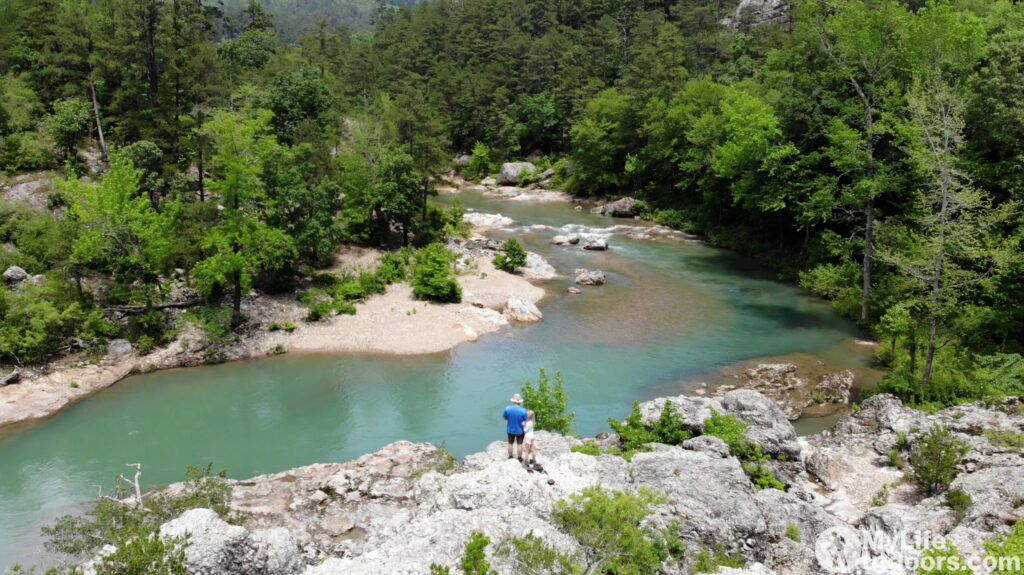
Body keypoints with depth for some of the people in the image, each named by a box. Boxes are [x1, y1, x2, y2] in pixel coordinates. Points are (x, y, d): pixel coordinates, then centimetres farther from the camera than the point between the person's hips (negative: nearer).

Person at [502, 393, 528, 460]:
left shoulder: (507, 409, -19)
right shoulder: (523, 411, -23)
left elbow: (504, 418, -5)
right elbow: (525, 422, -15)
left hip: (510, 430, 2)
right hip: (519, 431, -2)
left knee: (510, 444, 20)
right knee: (519, 445, 15)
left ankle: (510, 457, 34)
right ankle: (520, 458, 28)